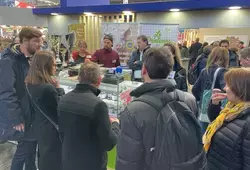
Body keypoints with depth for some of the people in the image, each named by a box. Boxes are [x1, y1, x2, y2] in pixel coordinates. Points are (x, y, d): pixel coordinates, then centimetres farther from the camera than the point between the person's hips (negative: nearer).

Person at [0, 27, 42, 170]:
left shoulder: (32, 58, 7)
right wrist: (16, 119, -22)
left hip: (34, 111, 8)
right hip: (24, 115, -7)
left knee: (32, 146, 19)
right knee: (26, 148, 5)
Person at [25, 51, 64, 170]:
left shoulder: (30, 84, -2)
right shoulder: (48, 88, -30)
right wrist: (59, 89, -14)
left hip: (39, 126, 8)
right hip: (52, 129, -8)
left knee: (44, 157, 27)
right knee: (54, 160, 12)